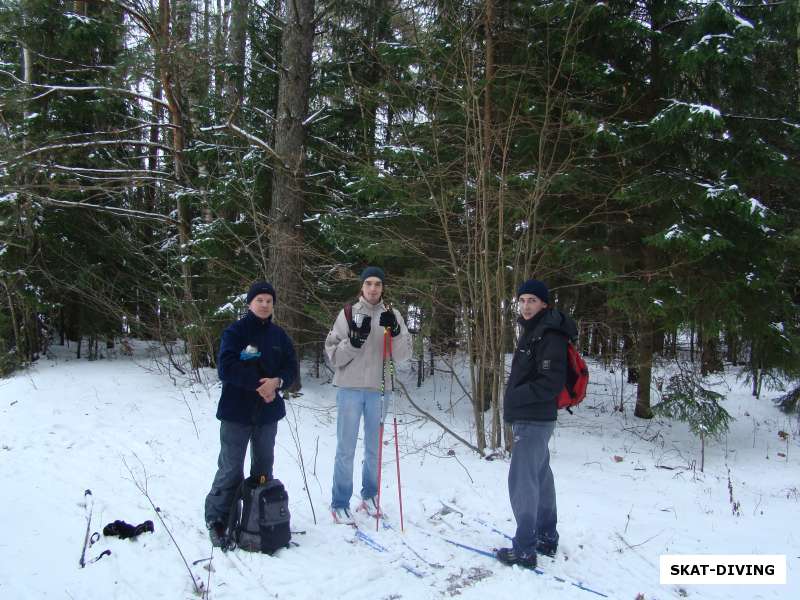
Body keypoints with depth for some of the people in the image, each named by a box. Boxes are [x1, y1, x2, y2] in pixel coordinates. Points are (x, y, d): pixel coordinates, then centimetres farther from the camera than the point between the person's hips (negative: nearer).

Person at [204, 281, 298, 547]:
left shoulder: (279, 335, 8)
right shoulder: (235, 332, -6)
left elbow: (291, 367, 7)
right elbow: (226, 368, -15)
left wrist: (277, 381, -15)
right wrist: (259, 384, -18)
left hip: (268, 412, 5)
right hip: (237, 411, -5)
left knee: (264, 466, 13)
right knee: (230, 470, -3)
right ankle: (217, 520, 10)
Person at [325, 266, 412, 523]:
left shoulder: (392, 315, 5)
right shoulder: (348, 314, 2)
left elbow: (402, 355, -4)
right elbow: (333, 355, -1)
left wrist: (394, 331, -20)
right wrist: (354, 341, -17)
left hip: (379, 389, 2)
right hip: (350, 388, -2)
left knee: (374, 448, 14)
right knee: (346, 449, 0)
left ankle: (369, 495, 30)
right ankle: (340, 503, 10)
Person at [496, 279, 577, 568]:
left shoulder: (550, 337, -17)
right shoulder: (531, 332, 14)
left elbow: (551, 383, -23)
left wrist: (515, 397, -19)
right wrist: (515, 400, 10)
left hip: (535, 420, -10)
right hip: (529, 418, 10)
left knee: (522, 481, -6)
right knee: (540, 477, 17)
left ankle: (524, 549, 1)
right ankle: (546, 538, 30)